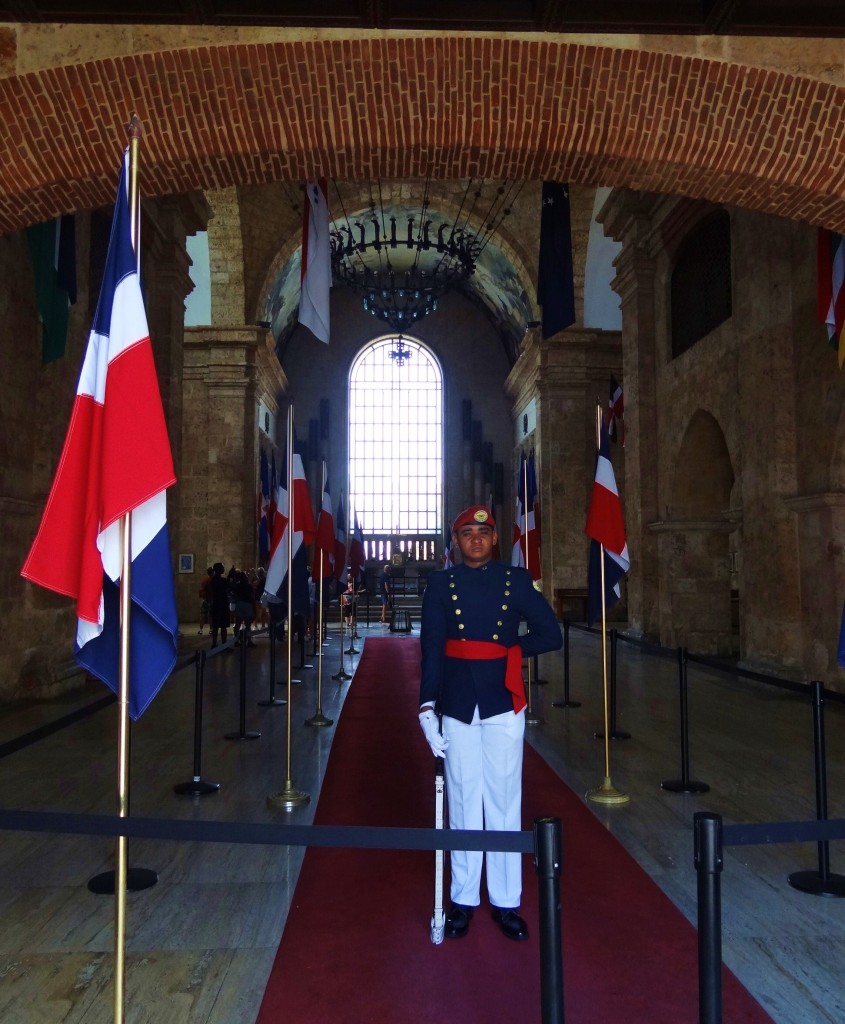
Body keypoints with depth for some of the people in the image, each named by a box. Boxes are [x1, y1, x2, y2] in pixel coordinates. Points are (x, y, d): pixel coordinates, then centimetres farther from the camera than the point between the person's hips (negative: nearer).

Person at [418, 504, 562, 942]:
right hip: (457, 709, 0)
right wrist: (427, 706, -10)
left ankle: (506, 902, 22)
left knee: (504, 802, 8)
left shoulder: (517, 579, 2)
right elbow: (431, 647, -4)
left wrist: (508, 650, -1)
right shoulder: (439, 584, 2)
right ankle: (464, 899, 24)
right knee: (463, 803, 10)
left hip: (504, 706, 0)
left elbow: (551, 636, 3)